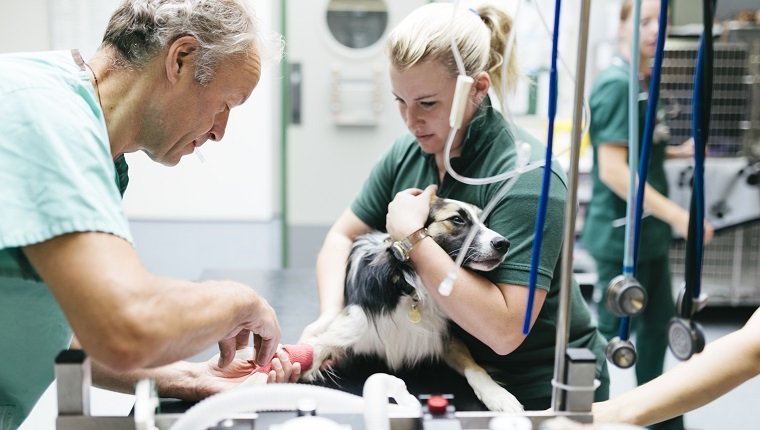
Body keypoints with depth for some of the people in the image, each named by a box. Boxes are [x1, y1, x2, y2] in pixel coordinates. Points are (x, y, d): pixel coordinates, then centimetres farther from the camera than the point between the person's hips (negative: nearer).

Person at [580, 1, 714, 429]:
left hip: (649, 233, 10)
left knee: (657, 325, 18)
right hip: (622, 234, -10)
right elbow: (613, 169, -25)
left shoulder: (645, 84, 11)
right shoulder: (617, 84, -18)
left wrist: (679, 151, 8)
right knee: (612, 329, 1)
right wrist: (676, 214, -25)